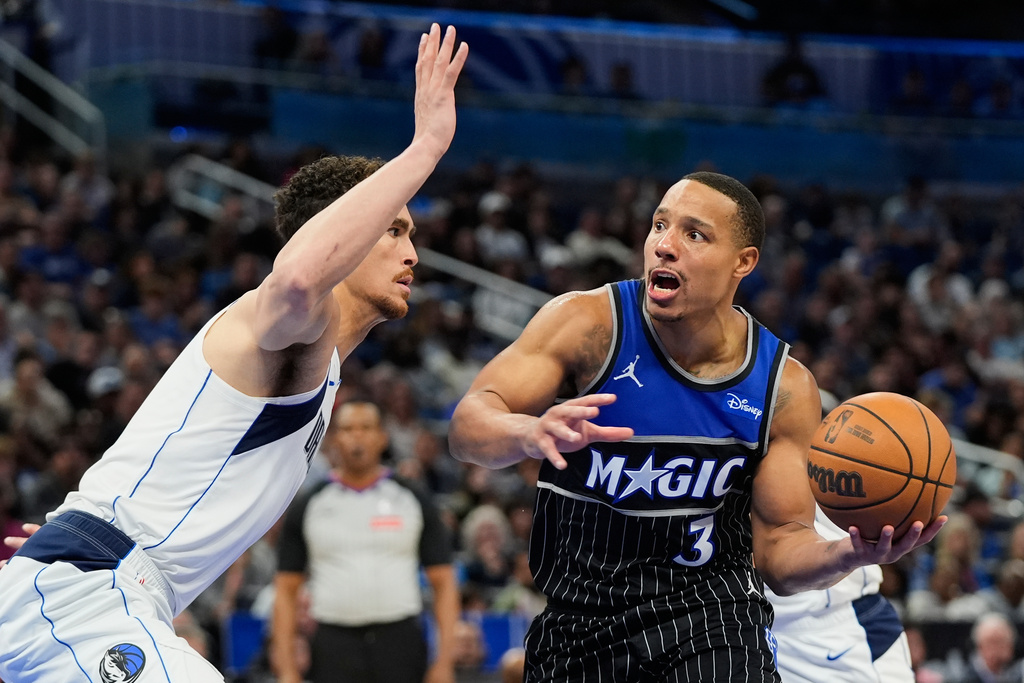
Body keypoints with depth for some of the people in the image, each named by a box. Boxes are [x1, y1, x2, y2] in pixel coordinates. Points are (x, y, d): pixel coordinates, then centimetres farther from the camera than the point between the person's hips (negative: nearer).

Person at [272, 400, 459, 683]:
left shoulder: (414, 501, 6)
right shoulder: (306, 508, 6)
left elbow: (443, 583, 4)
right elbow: (286, 590, 7)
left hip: (400, 644, 0)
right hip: (334, 646, 0)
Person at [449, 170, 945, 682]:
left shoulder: (785, 388, -6)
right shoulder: (589, 324, -11)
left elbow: (779, 550, -1)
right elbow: (468, 427, -20)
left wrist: (844, 556, -25)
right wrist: (531, 434, -43)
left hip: (709, 614, 0)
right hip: (576, 620, 1)